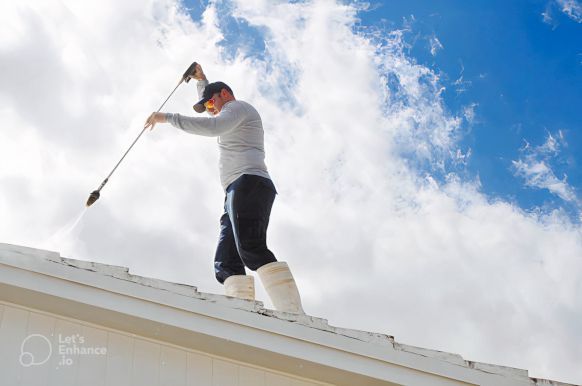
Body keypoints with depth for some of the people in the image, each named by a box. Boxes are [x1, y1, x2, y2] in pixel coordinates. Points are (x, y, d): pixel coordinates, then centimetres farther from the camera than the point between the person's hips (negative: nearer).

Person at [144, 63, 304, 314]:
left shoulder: (238, 106, 10)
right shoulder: (234, 120, 40)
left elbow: (213, 126, -12)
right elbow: (215, 122, 62)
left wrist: (167, 117, -9)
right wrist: (201, 80, 56)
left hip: (249, 183, -10)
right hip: (238, 193, 10)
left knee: (251, 250, -29)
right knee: (226, 263, -8)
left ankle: (295, 318, -41)